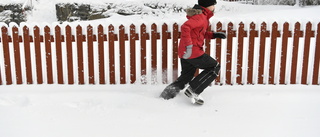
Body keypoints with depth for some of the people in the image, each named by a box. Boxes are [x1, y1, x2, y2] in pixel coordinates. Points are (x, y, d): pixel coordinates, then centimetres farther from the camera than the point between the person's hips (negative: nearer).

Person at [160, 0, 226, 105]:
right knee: (215, 67, 3)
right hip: (193, 52, -10)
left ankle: (167, 94, 19)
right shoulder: (201, 17, -15)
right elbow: (185, 27, -29)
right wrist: (189, 45, -31)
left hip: (184, 52, 10)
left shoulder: (201, 16, 17)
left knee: (186, 77, 22)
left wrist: (214, 35, 16)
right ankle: (193, 91, -2)